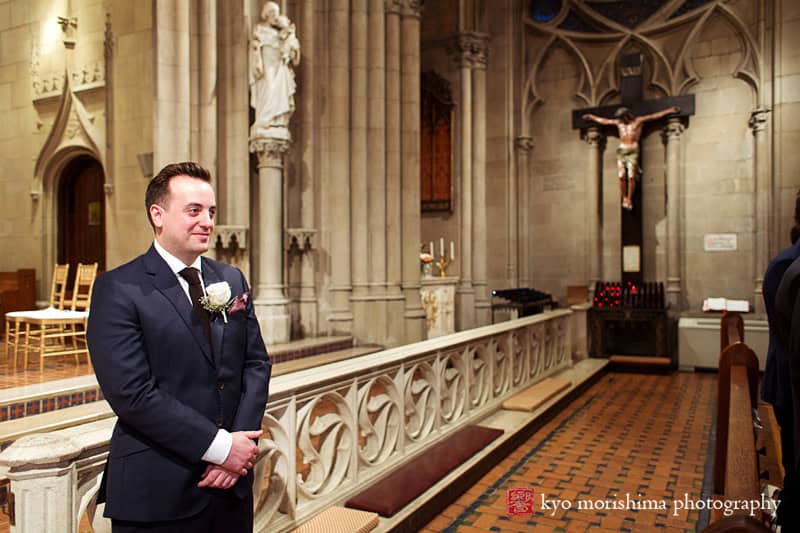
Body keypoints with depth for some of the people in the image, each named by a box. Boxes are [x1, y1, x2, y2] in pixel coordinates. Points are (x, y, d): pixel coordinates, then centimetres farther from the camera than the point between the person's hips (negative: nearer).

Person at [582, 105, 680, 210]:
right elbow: (603, 120, 28)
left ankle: (629, 199, -10)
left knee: (631, 177, -14)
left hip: (633, 151, -3)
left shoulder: (638, 121, 8)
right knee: (621, 176, -11)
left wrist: (670, 110, 2)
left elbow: (655, 116, 6)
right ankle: (624, 198, -2)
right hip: (621, 151, 3)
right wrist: (591, 117, 35)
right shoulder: (618, 123, 17)